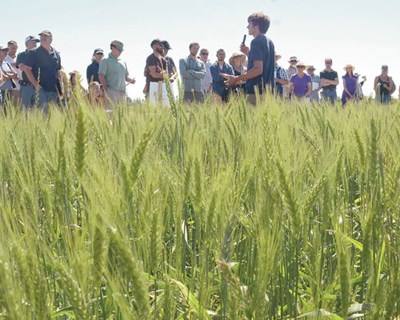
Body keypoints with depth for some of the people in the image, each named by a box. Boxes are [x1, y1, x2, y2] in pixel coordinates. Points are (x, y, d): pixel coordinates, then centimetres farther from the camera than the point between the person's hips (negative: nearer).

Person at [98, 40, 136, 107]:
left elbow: (126, 77, 26)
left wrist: (131, 80, 3)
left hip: (122, 92, 6)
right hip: (112, 91, -6)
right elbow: (101, 76, -5)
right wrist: (106, 90, -14)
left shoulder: (122, 62, 21)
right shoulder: (105, 61, 3)